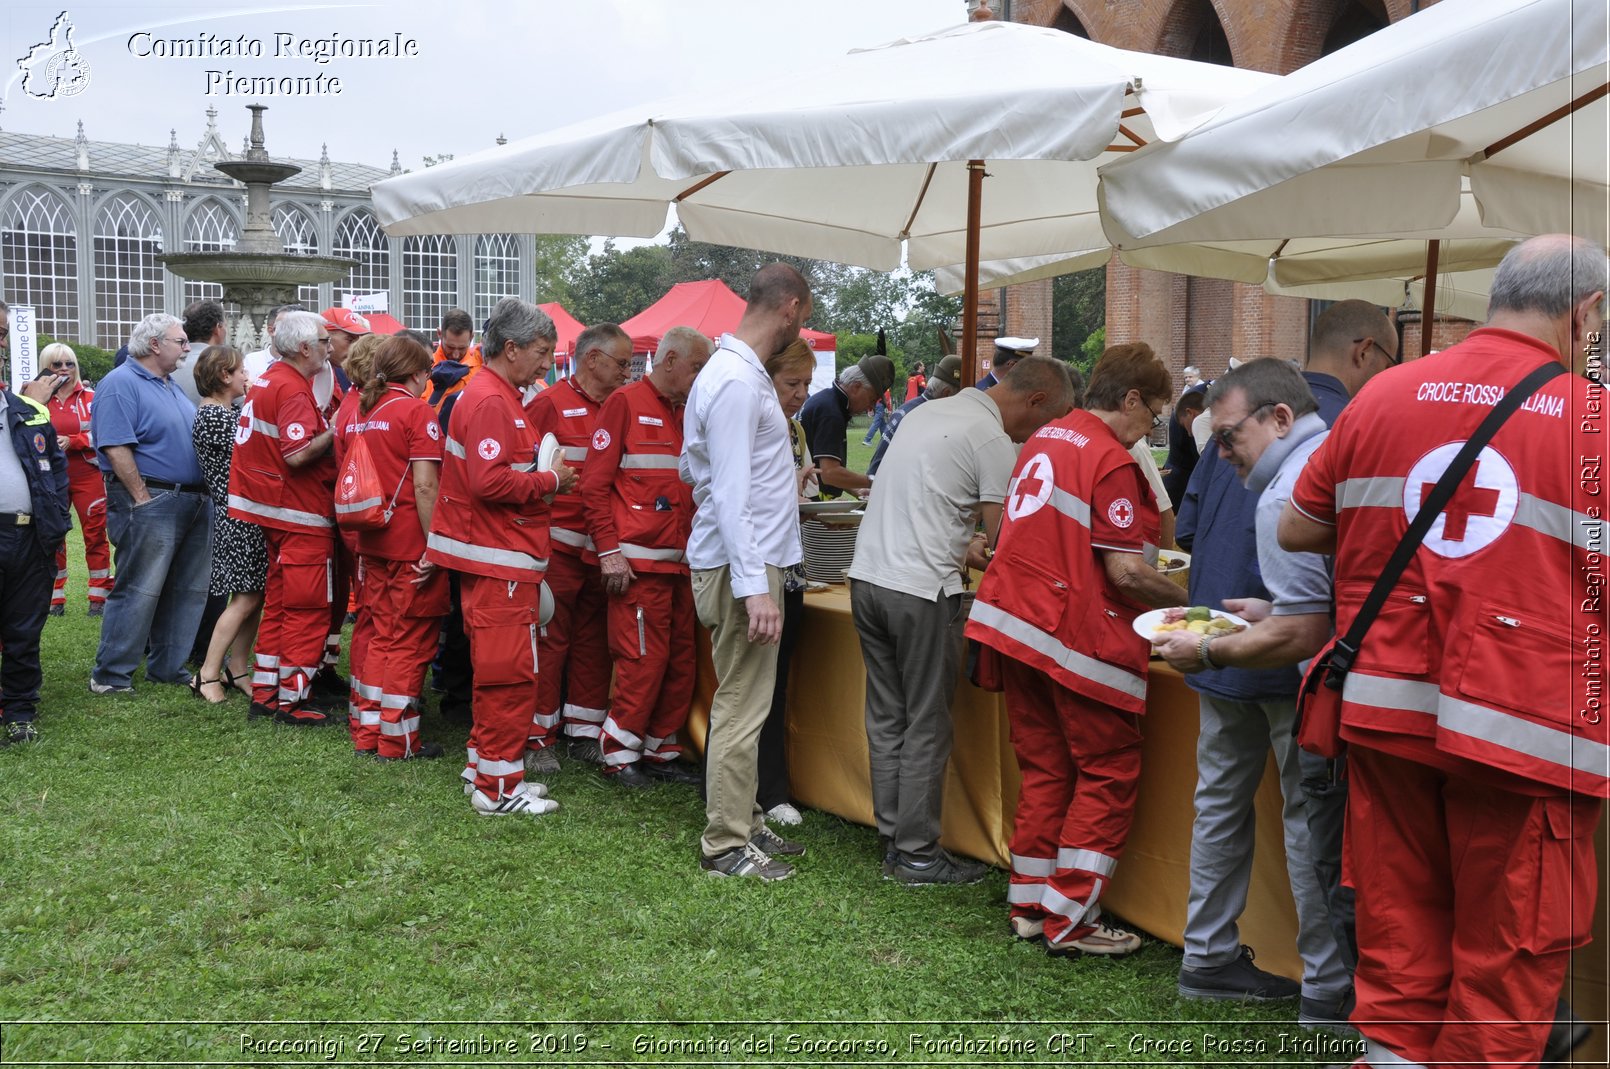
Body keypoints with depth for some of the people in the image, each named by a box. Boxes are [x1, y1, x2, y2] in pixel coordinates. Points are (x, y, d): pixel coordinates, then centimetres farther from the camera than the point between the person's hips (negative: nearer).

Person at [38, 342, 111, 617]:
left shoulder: (90, 396, 1)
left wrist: (72, 442, -15)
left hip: (87, 475, -1)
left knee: (95, 533, 1)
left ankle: (99, 595, 9)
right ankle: (55, 597, 14)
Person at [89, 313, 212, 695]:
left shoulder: (170, 387, 18)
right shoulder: (120, 384, -10)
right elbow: (116, 448, -18)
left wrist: (203, 494, 15)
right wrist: (142, 498, -19)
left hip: (194, 502, 9)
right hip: (152, 503, -9)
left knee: (186, 591, 11)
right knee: (138, 591, -6)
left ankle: (168, 667, 21)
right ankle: (111, 676, 3)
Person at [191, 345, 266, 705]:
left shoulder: (231, 410, 15)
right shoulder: (212, 415, -13)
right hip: (236, 514, -9)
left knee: (253, 596, 10)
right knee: (246, 598, -8)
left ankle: (237, 669, 17)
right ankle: (208, 674, -1)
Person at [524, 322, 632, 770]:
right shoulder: (550, 404, -8)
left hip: (602, 547, 6)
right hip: (559, 544, -6)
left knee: (593, 640, 12)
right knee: (550, 640, 1)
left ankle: (585, 732, 23)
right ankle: (538, 738, 10)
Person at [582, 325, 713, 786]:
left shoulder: (684, 415, 17)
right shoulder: (626, 403, -4)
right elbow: (595, 484, -9)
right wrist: (609, 551, -14)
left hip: (679, 561, 7)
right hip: (638, 561, -7)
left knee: (681, 663, 9)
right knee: (644, 662, -6)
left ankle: (661, 750, 22)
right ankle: (618, 753, 10)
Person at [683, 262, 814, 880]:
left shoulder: (731, 370, 14)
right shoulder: (738, 381, -18)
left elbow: (696, 470, 22)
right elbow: (731, 493, -23)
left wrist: (778, 481, 34)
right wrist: (755, 586, -25)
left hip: (745, 556, 11)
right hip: (744, 563, -11)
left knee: (743, 702, 17)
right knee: (741, 708, -3)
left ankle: (743, 822, 29)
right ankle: (726, 846, 7)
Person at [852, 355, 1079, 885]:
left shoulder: (927, 411, 17)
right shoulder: (996, 442, -10)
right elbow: (1000, 546, -9)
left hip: (867, 575, 8)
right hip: (922, 589, -8)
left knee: (886, 719, 14)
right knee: (927, 728, 3)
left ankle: (893, 839, 22)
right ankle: (917, 855, 11)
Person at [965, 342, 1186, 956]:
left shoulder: (1043, 440, 14)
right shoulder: (1112, 462, -14)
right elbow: (1125, 571, -18)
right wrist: (1186, 603, -4)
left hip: (1012, 621, 9)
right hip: (1075, 633, -8)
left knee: (1045, 766, 15)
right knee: (1109, 772, 3)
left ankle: (1030, 904, 21)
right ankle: (1070, 920, 5)